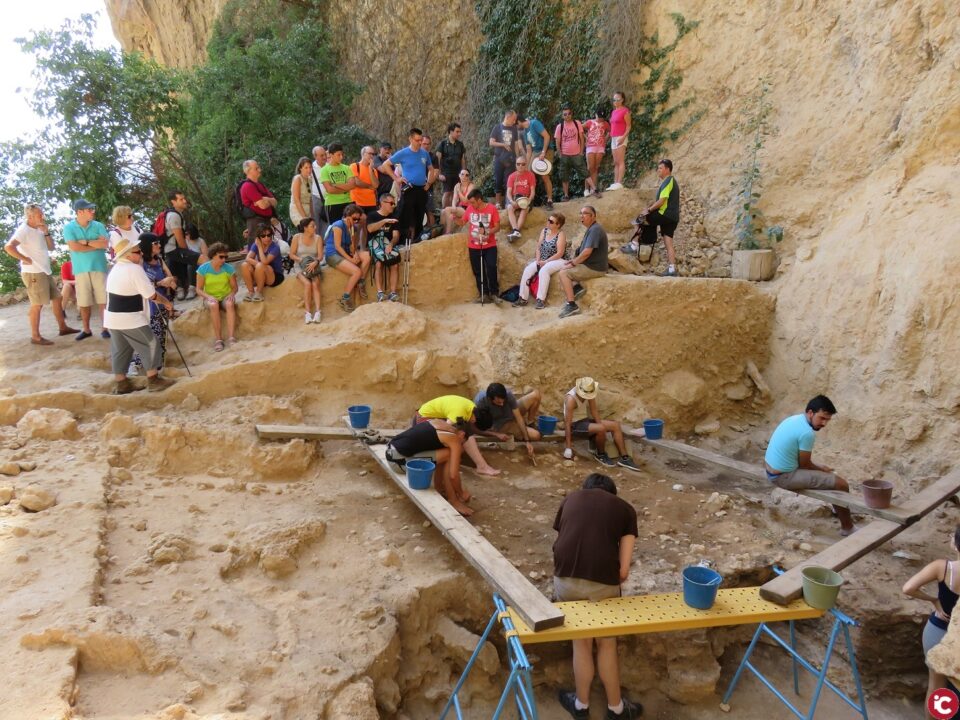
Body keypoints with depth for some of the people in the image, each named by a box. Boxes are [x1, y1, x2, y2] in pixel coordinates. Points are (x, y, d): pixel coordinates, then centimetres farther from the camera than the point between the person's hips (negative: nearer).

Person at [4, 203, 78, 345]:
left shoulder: (38, 230, 10)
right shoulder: (24, 230, -15)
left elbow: (51, 247, 13)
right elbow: (8, 247, -27)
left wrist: (46, 232, -1)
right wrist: (26, 259, -20)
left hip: (45, 272, 9)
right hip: (34, 273, -9)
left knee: (56, 298, 15)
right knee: (37, 304, -4)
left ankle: (63, 327, 24)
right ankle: (35, 336, 4)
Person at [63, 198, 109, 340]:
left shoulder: (98, 226, 4)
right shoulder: (69, 227, 0)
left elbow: (104, 243, -8)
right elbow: (74, 247, -13)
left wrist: (86, 242, -10)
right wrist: (96, 245, -8)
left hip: (99, 267, 0)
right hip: (81, 269, 0)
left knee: (103, 300, 0)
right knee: (83, 302, 6)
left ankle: (105, 328, 8)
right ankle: (86, 329, 17)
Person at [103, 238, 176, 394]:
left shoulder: (116, 269, 13)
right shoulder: (135, 269, -16)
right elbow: (151, 294, -15)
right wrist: (166, 302, 0)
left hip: (113, 317, 9)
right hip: (130, 319, -9)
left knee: (120, 349, 15)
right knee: (151, 344, 1)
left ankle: (121, 384, 19)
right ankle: (153, 380, 3)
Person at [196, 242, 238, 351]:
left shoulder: (229, 268, -5)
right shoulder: (203, 269, -8)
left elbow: (234, 287, 2)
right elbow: (199, 289, -5)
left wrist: (231, 294, -19)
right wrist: (208, 297, -23)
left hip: (226, 296, 1)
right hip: (211, 297, -1)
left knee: (230, 304, -34)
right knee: (213, 305, -36)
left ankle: (231, 337, -43)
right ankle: (218, 339, -35)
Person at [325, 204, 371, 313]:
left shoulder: (354, 227, 9)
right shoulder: (338, 225, -14)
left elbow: (352, 245, 9)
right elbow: (337, 246, -18)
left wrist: (355, 253, -14)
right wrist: (350, 259, -22)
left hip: (346, 253, 8)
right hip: (333, 255, -7)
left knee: (367, 255, -16)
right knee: (357, 271, -26)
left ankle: (360, 283, -5)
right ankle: (345, 299, -14)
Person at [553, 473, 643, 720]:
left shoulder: (571, 498, 18)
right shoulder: (625, 509, 13)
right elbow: (623, 570, 6)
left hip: (566, 578, 1)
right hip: (603, 581, -1)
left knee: (581, 642, 22)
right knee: (607, 644, 21)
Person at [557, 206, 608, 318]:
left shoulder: (595, 229, -19)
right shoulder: (591, 229, 16)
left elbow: (587, 252, -26)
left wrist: (573, 264, -14)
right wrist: (574, 261, 8)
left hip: (594, 268, -11)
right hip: (590, 265, 11)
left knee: (564, 273, -16)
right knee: (564, 269, 16)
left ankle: (572, 306, -17)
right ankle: (577, 287, -1)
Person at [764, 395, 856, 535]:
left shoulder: (795, 419, 6)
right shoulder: (807, 433, -23)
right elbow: (804, 464, -12)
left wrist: (819, 468, 14)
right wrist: (821, 469, 6)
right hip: (784, 477, -10)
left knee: (830, 475, 29)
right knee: (841, 484, -6)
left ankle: (838, 509, 46)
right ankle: (848, 528, 9)